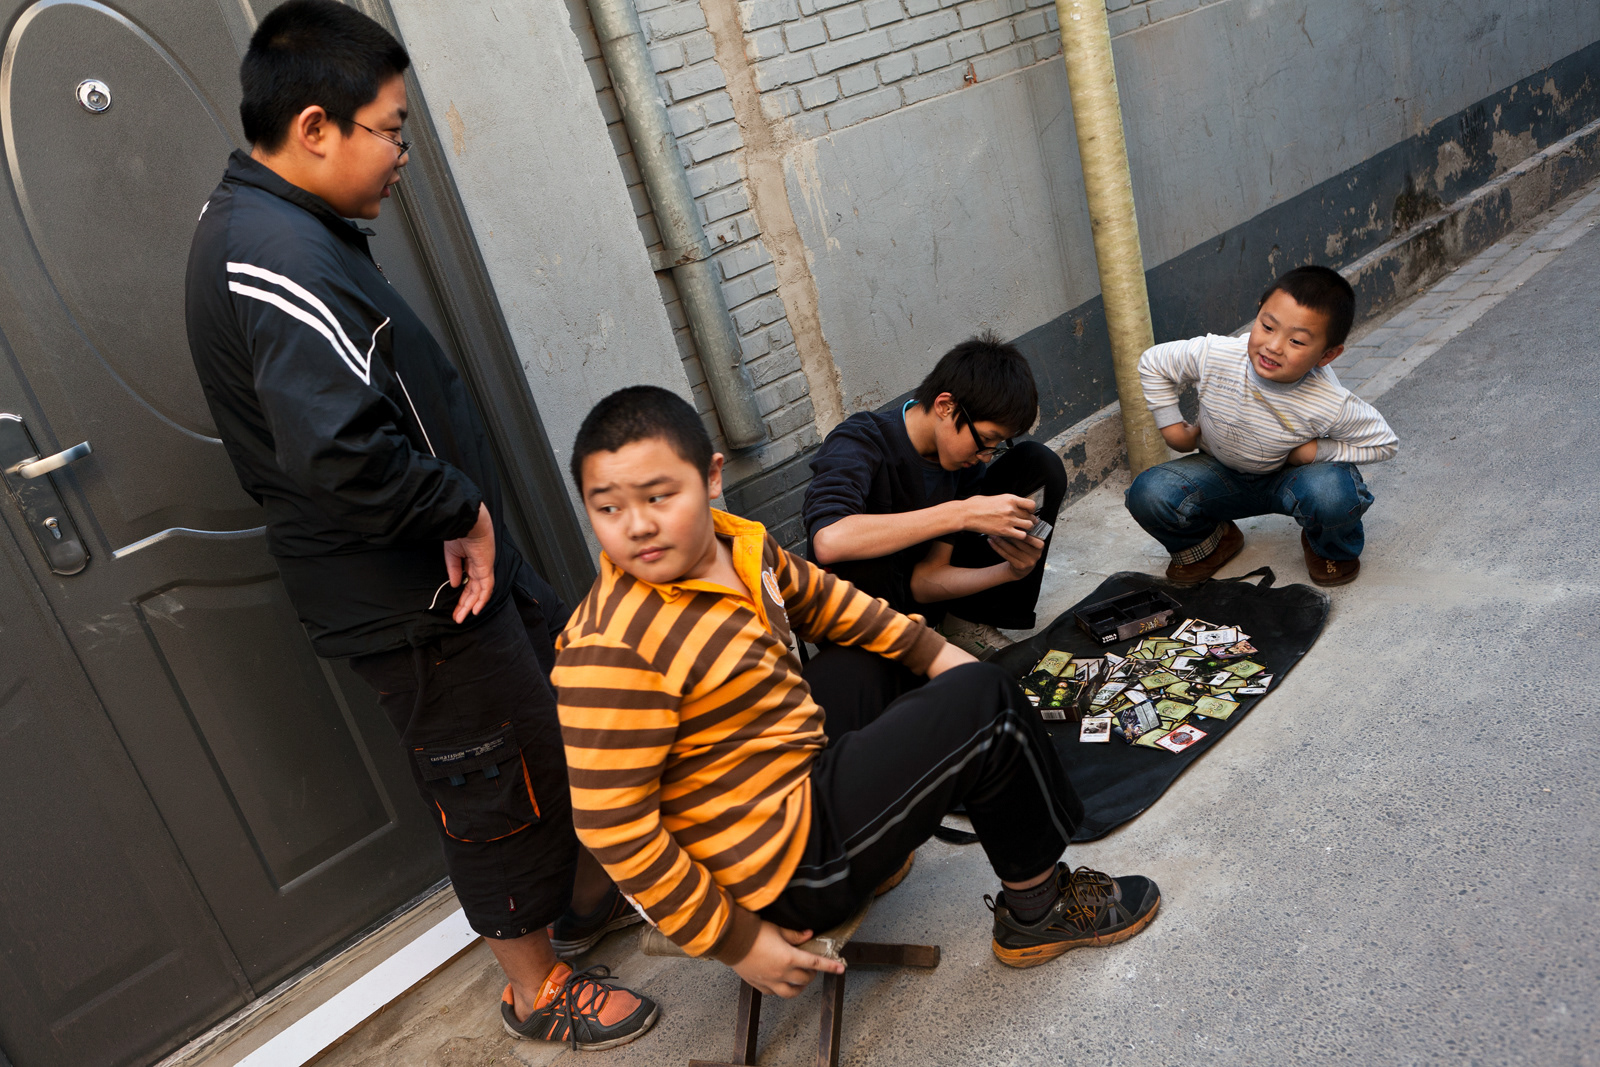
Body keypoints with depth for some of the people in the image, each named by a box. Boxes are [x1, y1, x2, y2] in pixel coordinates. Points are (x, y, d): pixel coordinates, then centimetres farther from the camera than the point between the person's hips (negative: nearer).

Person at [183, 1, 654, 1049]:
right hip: (414, 596, -10)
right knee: (496, 777, 6)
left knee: (579, 689, 22)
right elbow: (338, 453, -37)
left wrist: (465, 517, 8)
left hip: (456, 559, 10)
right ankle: (538, 986, 30)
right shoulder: (279, 255, -24)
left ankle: (591, 889, 44)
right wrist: (464, 511, -21)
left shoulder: (269, 224, 11)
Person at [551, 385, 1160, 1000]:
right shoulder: (615, 650, -27)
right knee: (984, 707, -8)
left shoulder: (732, 542, -2)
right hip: (782, 871, -9)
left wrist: (930, 651, 16)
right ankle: (1039, 909, 15)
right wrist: (734, 942, -18)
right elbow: (612, 826, -24)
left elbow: (818, 598, 18)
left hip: (804, 775, 9)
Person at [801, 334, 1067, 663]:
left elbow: (926, 579, -13)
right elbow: (829, 542, -50)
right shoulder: (860, 443, -27)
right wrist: (962, 513, -46)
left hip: (920, 596, 6)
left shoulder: (966, 456, -8)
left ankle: (972, 623, -3)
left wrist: (1011, 571, -30)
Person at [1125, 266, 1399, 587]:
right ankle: (1209, 542, 10)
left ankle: (1331, 549, 4)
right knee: (1148, 496, -24)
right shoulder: (1212, 356, -26)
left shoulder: (1330, 405, -29)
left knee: (1333, 494, -36)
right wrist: (1172, 428, -8)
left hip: (1290, 478, -1)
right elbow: (1152, 364, -6)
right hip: (1221, 476, 2)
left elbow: (1385, 442, -11)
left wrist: (1317, 450, -22)